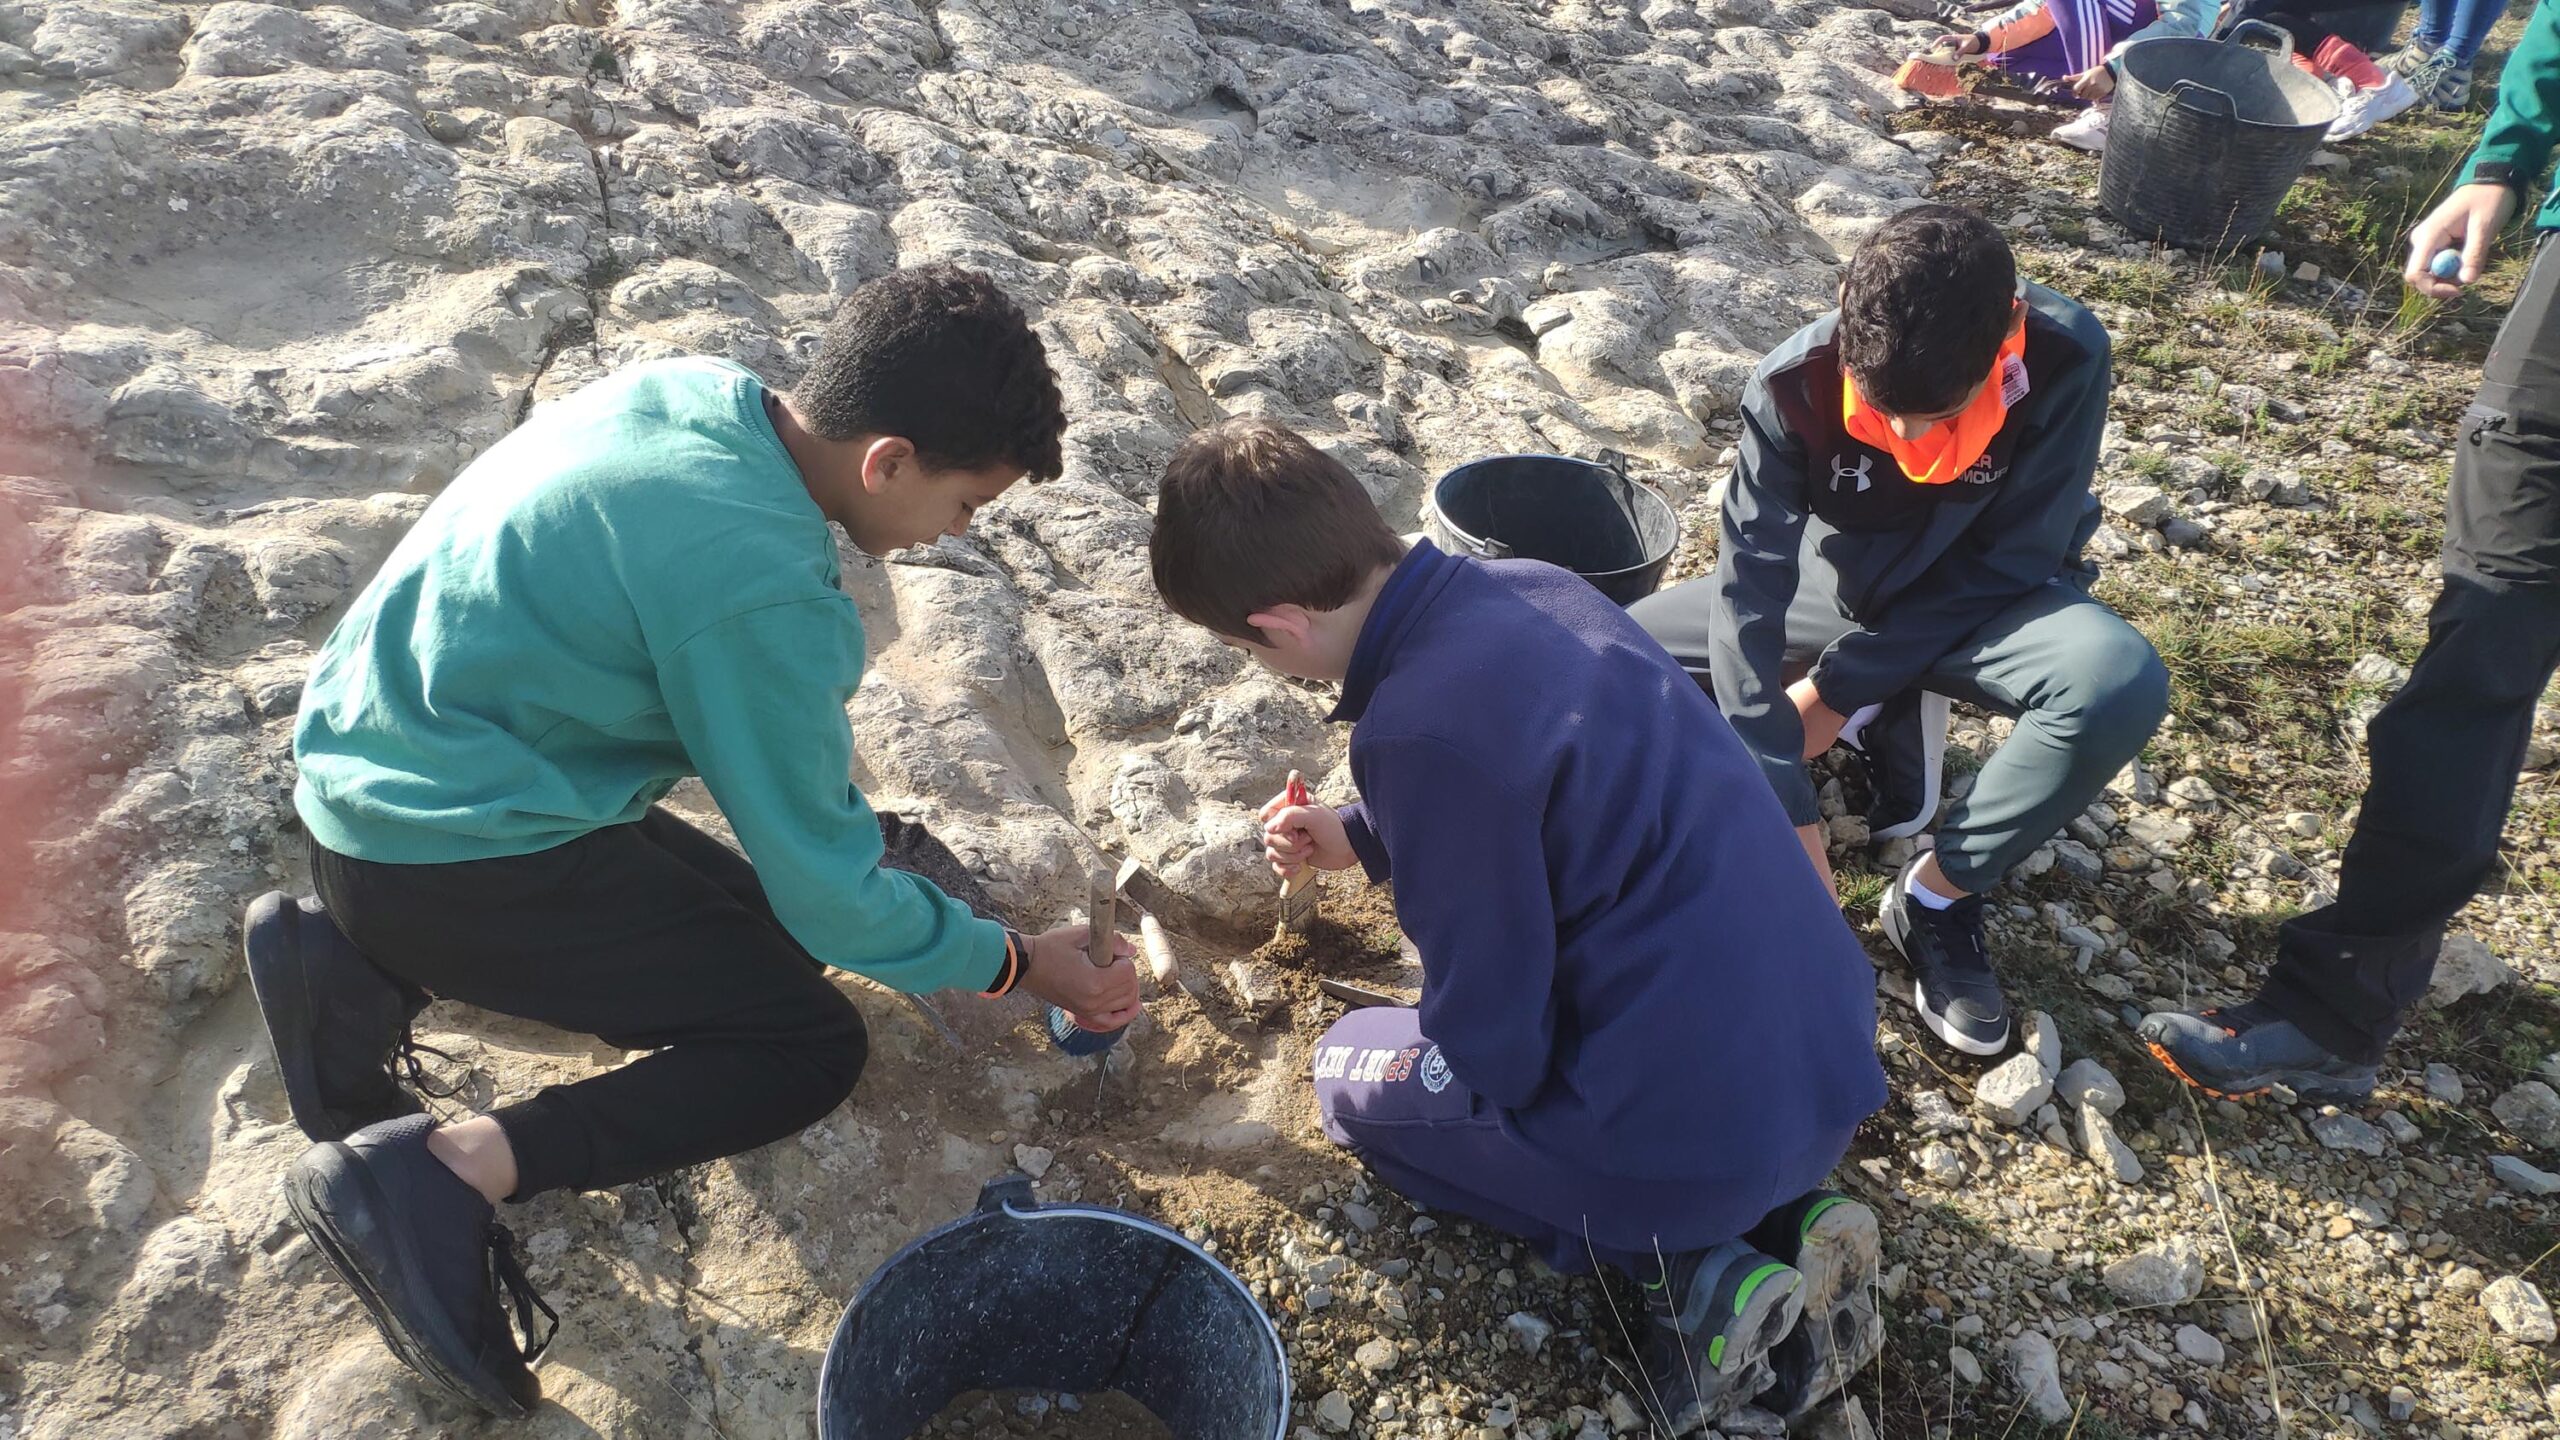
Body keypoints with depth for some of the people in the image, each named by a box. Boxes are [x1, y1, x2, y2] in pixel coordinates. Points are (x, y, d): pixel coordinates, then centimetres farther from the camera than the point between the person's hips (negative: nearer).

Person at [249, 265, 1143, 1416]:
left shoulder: (694, 389, -2)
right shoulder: (762, 593, -26)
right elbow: (828, 889, -17)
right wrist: (1017, 965, -2)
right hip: (452, 868, -9)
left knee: (751, 917, 20)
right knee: (812, 1046, -3)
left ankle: (359, 973, 11)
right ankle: (457, 1173, -16)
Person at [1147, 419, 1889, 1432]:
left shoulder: (1419, 731, -25)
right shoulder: (1528, 585, 0)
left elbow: (1494, 1036, -15)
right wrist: (1367, 837, 25)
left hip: (1706, 1134, -7)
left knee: (1356, 1072, 15)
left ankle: (1688, 1265, 2)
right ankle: (1781, 1217, 14)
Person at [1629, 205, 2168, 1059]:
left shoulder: (2065, 360, -26)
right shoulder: (1795, 382, -27)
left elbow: (2009, 561, -20)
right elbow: (1751, 586, -30)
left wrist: (1842, 687, -25)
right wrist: (1785, 812, -35)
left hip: (1984, 600, -1)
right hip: (1838, 583, 1)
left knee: (2122, 686, -35)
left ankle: (1936, 898, -12)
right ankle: (1888, 726, -1)